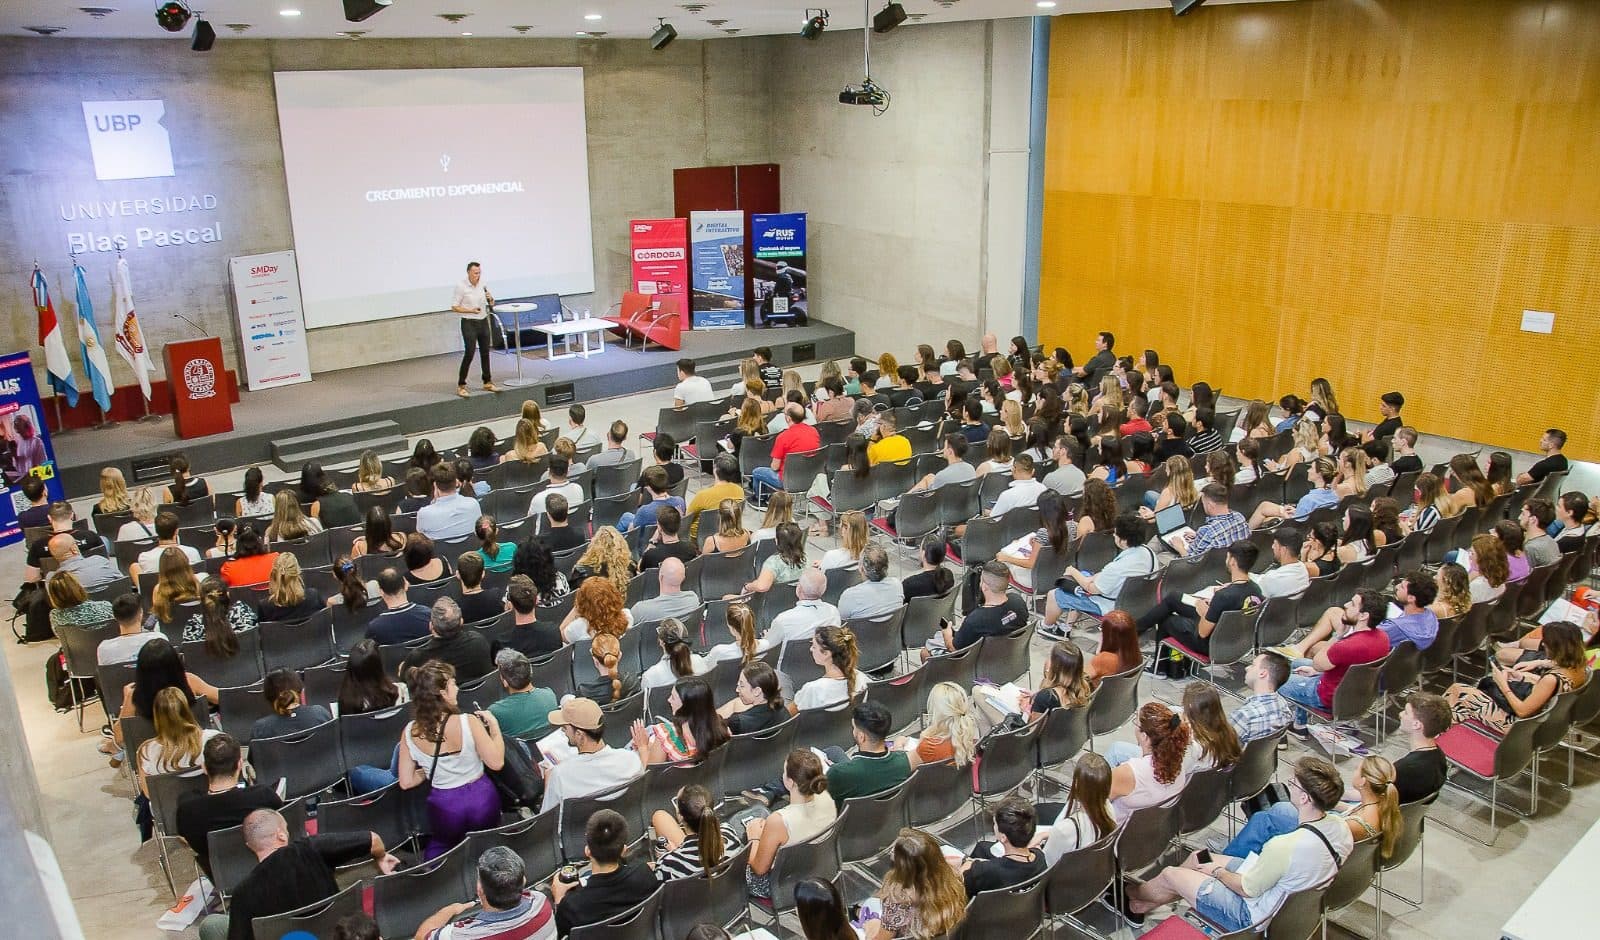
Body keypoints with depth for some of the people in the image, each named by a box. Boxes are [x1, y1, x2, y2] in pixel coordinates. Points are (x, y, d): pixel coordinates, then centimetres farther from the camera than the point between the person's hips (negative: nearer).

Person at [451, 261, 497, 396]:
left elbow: (491, 304, 13)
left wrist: (490, 299, -10)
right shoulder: (461, 286, -11)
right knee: (469, 354, -9)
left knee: (485, 353, 11)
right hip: (469, 323, -5)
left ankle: (487, 383, 22)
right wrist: (471, 310, -19)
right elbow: (454, 307, -8)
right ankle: (461, 385, -3)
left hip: (483, 322, 5)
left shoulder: (483, 284, 4)